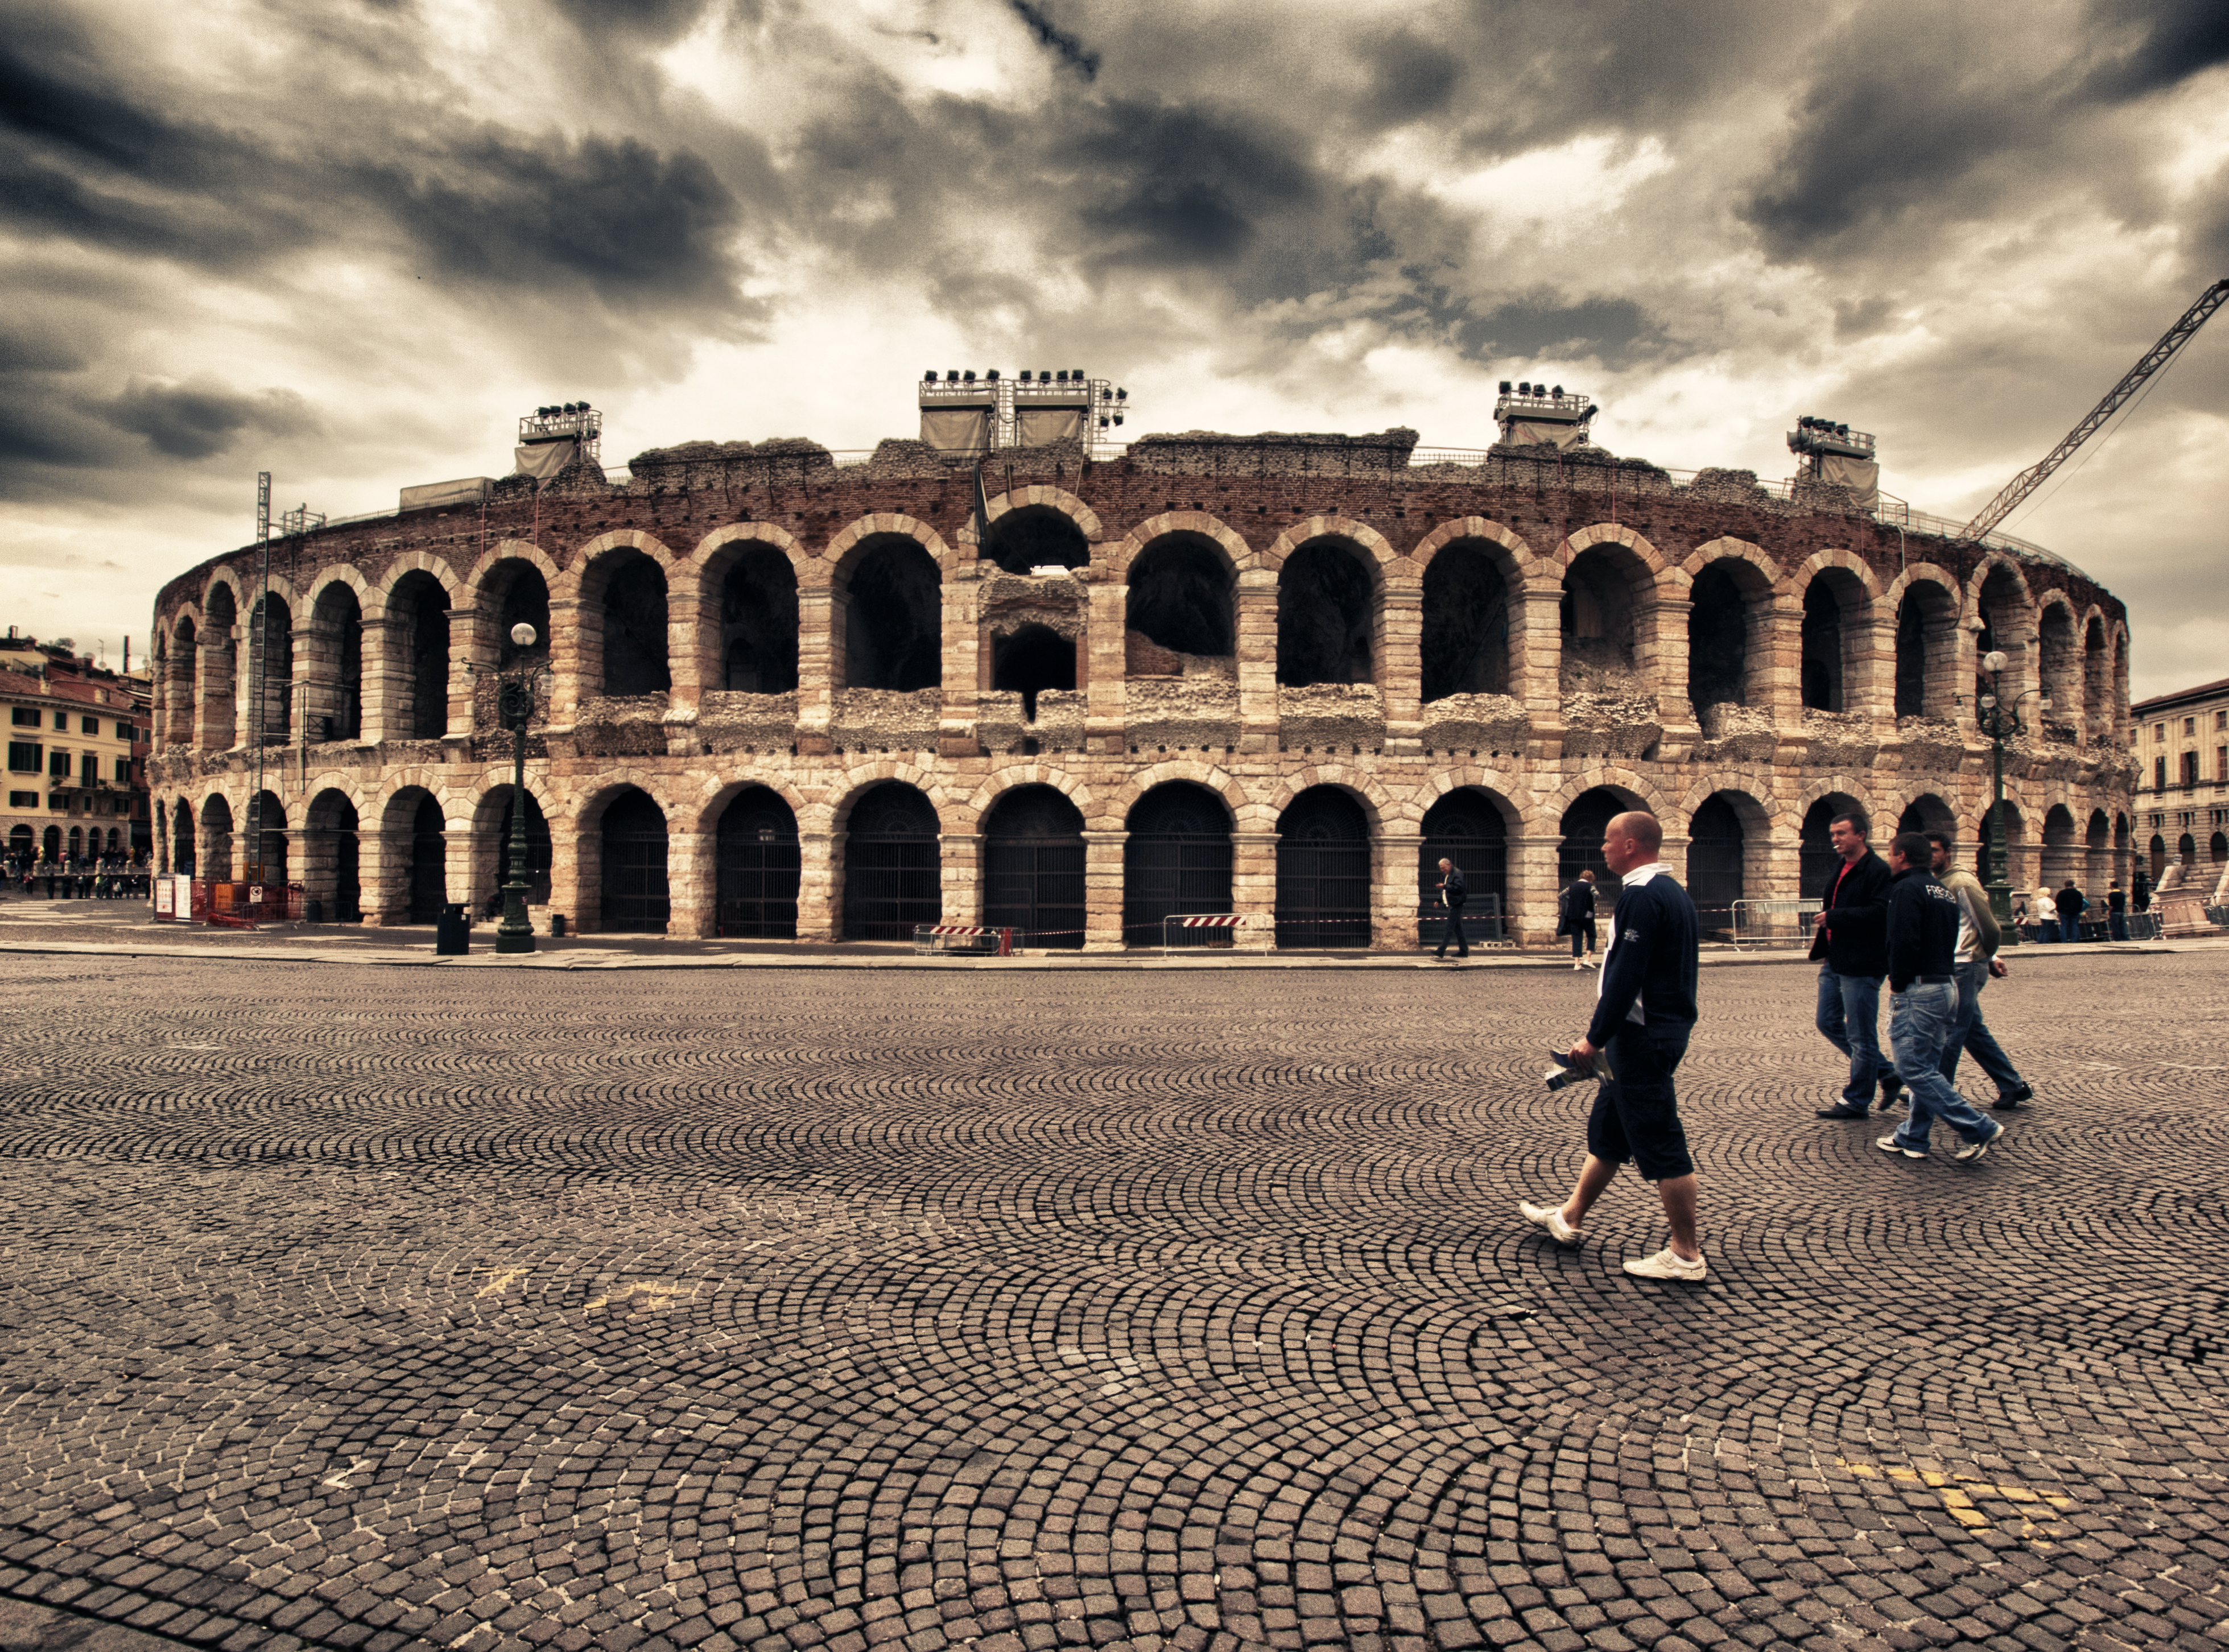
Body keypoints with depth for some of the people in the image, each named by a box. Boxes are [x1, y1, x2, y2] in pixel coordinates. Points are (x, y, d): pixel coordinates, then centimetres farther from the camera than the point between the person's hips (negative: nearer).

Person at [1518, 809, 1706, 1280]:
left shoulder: (1641, 896, -19)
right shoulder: (1671, 891, 13)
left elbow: (1627, 975, -24)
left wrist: (1595, 1038, -18)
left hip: (1643, 1036, -11)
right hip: (1663, 1028, 11)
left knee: (1659, 1144, -2)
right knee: (1607, 1130, 19)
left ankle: (1687, 1256, 8)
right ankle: (1570, 1218, 31)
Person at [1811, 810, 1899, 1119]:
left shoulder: (1878, 871, -13)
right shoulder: (1840, 871, 16)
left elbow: (1879, 913, -26)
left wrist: (1834, 917, -20)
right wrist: (1823, 950, 16)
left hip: (1861, 966, -10)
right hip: (1836, 963, 10)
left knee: (1861, 1035, 1)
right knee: (1828, 1023, 15)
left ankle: (1856, 1101, 11)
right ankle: (1887, 1073, 29)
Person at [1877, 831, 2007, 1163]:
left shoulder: (1907, 889, -12)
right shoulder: (1944, 891, 17)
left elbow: (1903, 943, -21)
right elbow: (1950, 941, 19)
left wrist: (1897, 986, -12)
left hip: (1918, 990, -10)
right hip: (1947, 986, 10)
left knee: (1915, 1070, -6)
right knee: (1927, 1067, 13)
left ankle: (1979, 1129, -7)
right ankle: (1912, 1136, 18)